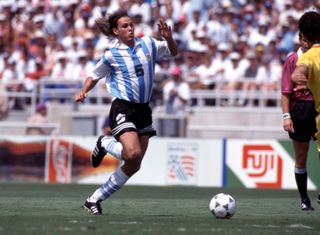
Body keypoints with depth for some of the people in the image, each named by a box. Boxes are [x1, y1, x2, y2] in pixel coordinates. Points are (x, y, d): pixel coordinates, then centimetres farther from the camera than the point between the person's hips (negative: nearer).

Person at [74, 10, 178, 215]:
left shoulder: (148, 44, 6)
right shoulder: (111, 55, -5)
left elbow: (173, 52, 17)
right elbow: (94, 77, 7)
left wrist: (169, 38, -3)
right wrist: (83, 91, -12)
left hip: (143, 110, 5)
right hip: (123, 109, -5)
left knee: (133, 166, 2)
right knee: (133, 154, -28)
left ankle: (95, 199, 13)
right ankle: (105, 144, 5)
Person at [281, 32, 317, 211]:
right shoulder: (293, 60, 0)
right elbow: (286, 91, -4)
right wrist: (286, 116, -11)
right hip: (300, 110, -2)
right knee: (301, 158, 4)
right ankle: (304, 200, 13)